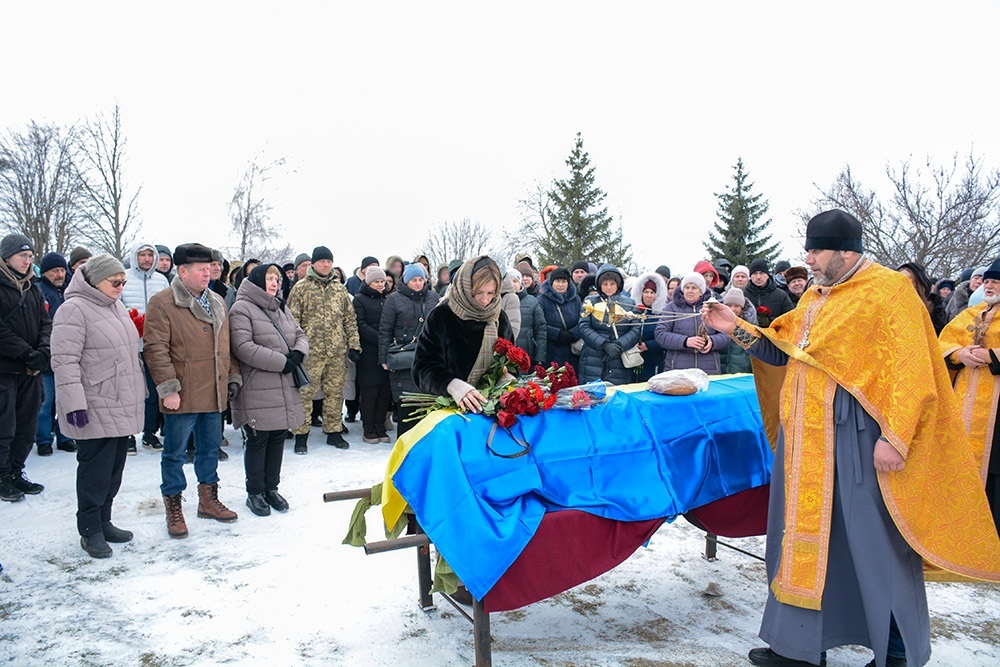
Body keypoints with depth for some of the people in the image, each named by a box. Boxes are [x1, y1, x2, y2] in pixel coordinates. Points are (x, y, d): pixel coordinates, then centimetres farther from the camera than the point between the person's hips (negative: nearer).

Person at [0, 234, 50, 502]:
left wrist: (43, 351, -8)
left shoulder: (33, 289, 13)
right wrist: (28, 353, -17)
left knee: (27, 427, 11)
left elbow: (45, 323, 9)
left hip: (30, 370, 6)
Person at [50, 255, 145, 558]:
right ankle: (90, 530, 13)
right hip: (96, 409, -8)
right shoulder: (74, 310, -12)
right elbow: (64, 361, -18)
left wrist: (139, 396, 22)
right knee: (95, 468, -1)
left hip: (122, 406, 8)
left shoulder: (117, 307, 15)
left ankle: (104, 522, 27)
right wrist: (74, 403, -22)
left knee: (114, 467, 14)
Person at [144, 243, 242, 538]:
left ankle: (209, 500, 30)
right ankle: (173, 506, 19)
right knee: (174, 453, 6)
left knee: (210, 448, 16)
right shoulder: (162, 303, -8)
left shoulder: (217, 302, 13)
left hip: (214, 394, 7)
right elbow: (155, 348, -14)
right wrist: (168, 388, -17)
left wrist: (233, 377, 14)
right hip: (182, 397, -6)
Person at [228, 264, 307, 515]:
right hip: (257, 390, -7)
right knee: (257, 440, 3)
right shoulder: (242, 309, -8)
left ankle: (271, 488, 27)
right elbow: (243, 347, -19)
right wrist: (282, 362, -18)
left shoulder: (282, 308, 17)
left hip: (285, 388, 7)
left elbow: (300, 335, 18)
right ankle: (255, 493, 18)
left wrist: (298, 353, -7)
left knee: (278, 437, 13)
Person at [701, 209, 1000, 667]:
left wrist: (894, 438, -20)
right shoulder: (815, 296, 15)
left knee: (874, 540, 2)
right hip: (806, 437, 8)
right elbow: (782, 351, 16)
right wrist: (736, 329, 4)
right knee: (805, 535, 12)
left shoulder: (888, 290, -8)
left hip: (855, 437, -7)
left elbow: (911, 370, -14)